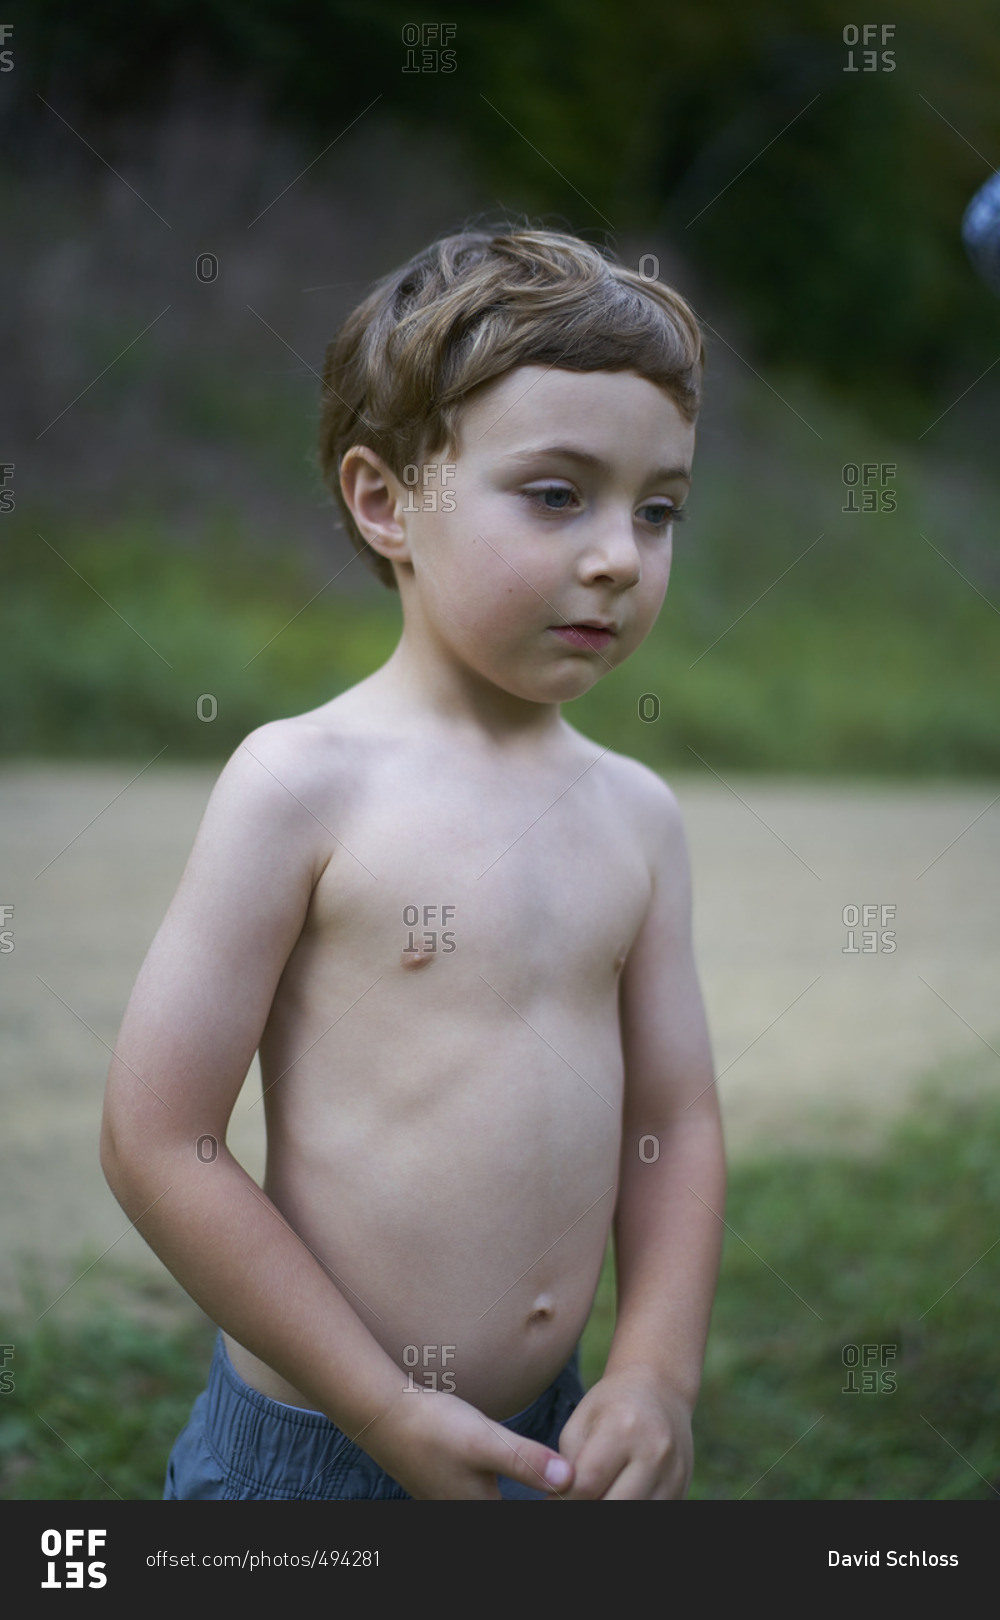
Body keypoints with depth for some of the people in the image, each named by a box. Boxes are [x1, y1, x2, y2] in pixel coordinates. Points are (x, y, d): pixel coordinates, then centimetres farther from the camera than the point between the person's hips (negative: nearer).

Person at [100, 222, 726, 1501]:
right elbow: (154, 1140, -15)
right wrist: (391, 1414, -13)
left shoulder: (635, 811, 2)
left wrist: (658, 1371, -6)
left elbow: (676, 1120, 8)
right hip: (312, 1448, -4)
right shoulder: (303, 783, -14)